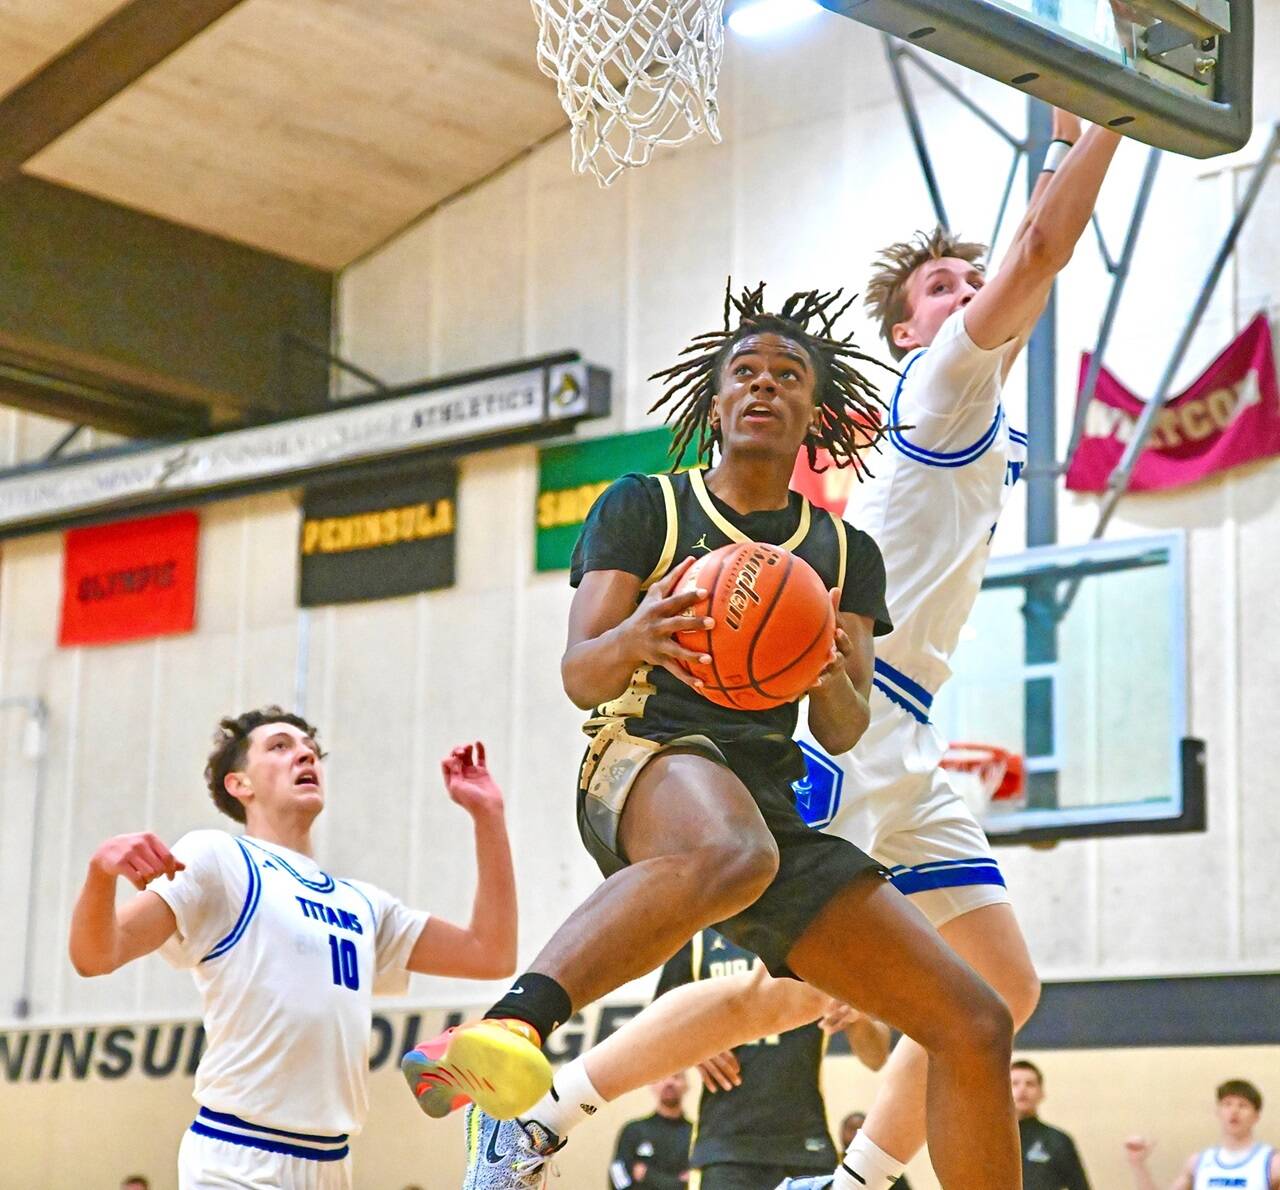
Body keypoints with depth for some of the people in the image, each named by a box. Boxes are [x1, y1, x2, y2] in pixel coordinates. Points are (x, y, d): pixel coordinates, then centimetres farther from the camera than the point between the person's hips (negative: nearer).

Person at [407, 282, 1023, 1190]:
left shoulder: (847, 553, 19)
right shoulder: (644, 506, 9)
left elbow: (845, 734, 10)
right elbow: (579, 675, 0)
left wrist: (830, 679, -14)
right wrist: (633, 641, -25)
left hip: (776, 805, 5)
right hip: (646, 759, -5)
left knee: (977, 1027, -6)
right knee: (733, 851, -45)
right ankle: (507, 1027, -58)